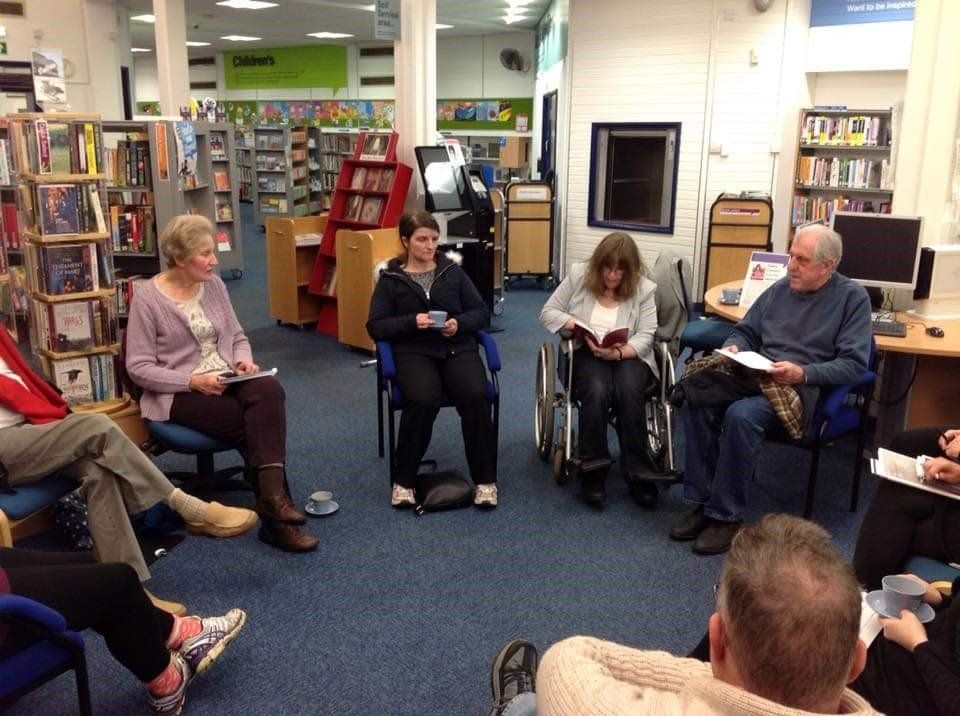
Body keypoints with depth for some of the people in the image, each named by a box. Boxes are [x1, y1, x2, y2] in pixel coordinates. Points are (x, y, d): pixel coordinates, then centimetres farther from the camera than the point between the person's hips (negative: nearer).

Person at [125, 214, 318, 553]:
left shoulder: (214, 285, 7)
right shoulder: (147, 298, -8)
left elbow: (237, 337, 16)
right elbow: (138, 367, -10)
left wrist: (244, 360, -7)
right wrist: (193, 380, -20)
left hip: (227, 380, 4)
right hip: (180, 393, -4)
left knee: (269, 390, -30)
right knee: (256, 422, -26)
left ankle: (273, 499, -35)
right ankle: (275, 507, -15)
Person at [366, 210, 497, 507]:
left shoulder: (453, 270, 13)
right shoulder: (390, 278, 7)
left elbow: (481, 312, 12)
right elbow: (375, 326, 2)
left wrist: (459, 323, -10)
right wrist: (412, 322, -14)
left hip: (458, 346, 2)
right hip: (414, 351, -2)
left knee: (476, 396, -28)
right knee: (422, 400, -33)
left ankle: (485, 479, -13)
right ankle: (404, 480, -12)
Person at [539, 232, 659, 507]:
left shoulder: (643, 288, -2)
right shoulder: (578, 275, 1)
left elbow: (645, 337, -7)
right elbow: (547, 312, 4)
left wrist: (618, 352, -27)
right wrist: (577, 324, -15)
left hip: (628, 356, 0)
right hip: (585, 353, 0)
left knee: (629, 391, -33)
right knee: (597, 392, -33)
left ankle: (636, 472, -22)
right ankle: (592, 470, -20)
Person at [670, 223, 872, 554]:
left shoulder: (852, 297, -1)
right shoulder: (780, 288, 14)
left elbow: (854, 364, -8)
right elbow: (745, 331, 22)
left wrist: (802, 373, -21)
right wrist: (733, 348, -2)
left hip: (805, 388, -5)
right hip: (756, 375, 6)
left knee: (741, 415, -35)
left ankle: (726, 515, -19)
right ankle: (703, 499, -14)